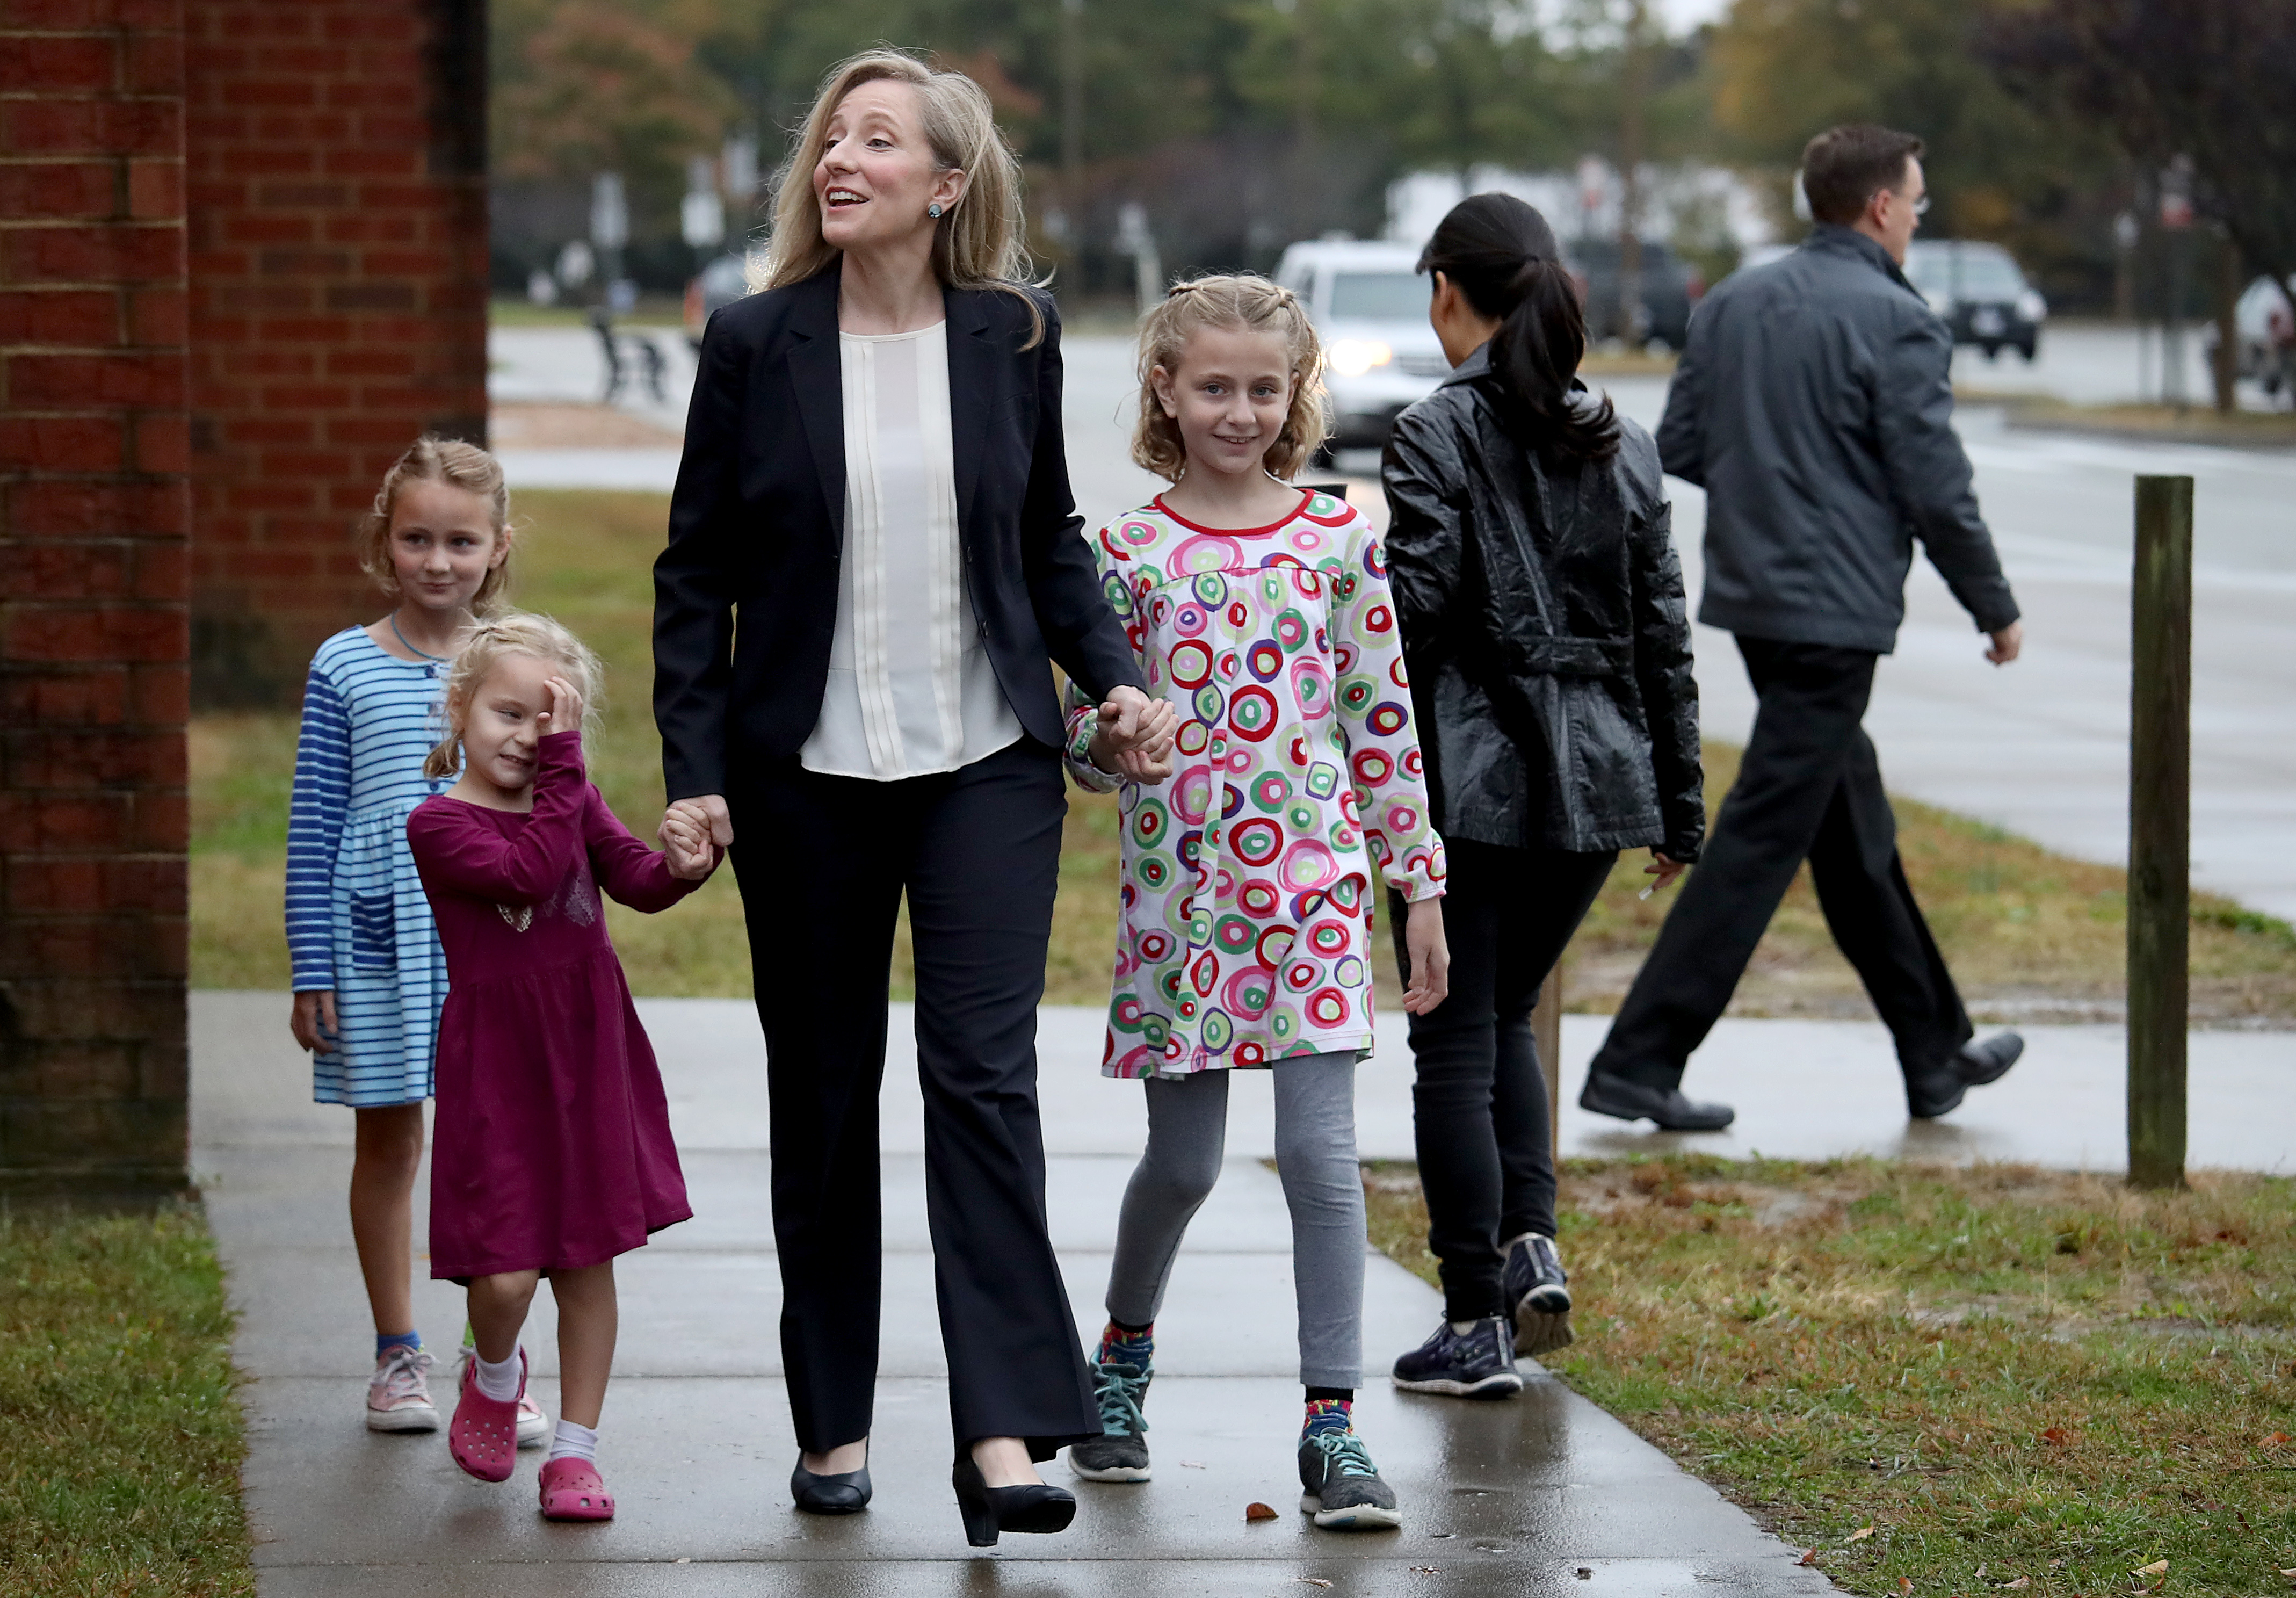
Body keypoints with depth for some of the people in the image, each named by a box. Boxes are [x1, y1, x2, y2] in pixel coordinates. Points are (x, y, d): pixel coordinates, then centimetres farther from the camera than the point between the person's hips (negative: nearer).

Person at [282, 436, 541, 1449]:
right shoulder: (345, 669, 0)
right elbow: (314, 827, 1)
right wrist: (312, 972, -2)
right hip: (378, 935, 0)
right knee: (386, 1139, 10)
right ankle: (397, 1358, 21)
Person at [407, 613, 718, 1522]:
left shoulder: (575, 803, 7)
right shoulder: (439, 823, -10)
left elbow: (636, 883, -7)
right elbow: (530, 871, -25)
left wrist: (682, 865, -27)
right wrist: (560, 774, -24)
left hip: (591, 1054, 5)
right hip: (496, 1067, -5)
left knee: (587, 1260, 8)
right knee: (506, 1273, -9)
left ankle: (574, 1450, 17)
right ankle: (495, 1377, 25)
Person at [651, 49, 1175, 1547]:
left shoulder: (1013, 335, 2)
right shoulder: (756, 343, -1)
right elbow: (698, 571, 2)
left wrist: (1117, 681, 0)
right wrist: (696, 768, -4)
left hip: (987, 765, 0)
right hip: (806, 775, 1)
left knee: (986, 1074, -10)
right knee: (823, 1092, 8)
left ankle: (1005, 1434, -15)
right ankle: (835, 1421, 20)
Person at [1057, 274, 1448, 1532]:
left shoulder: (1340, 541, 3)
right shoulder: (1127, 555, 1)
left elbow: (1385, 720, 7)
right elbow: (1084, 740, 6)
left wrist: (1419, 882, 7)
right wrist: (1112, 742, -17)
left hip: (1312, 882, 0)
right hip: (1177, 892, 0)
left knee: (1322, 1154, -7)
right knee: (1182, 1159, 8)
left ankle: (1333, 1425, -4)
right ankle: (1123, 1355, 34)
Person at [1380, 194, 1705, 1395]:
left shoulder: (1437, 436, -9)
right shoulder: (1622, 444, 8)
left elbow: (1411, 618, -14)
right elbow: (1662, 633, 10)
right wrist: (1678, 805, 16)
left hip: (1475, 774, -6)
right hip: (1598, 777, 6)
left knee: (1455, 1040, 3)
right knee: (1504, 1014, 23)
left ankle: (1477, 1324, 3)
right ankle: (1530, 1242, 6)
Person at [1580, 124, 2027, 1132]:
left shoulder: (1732, 304, 8)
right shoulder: (1893, 322, -14)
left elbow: (1679, 448, 10)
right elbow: (1936, 488, -14)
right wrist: (1995, 607, -1)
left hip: (1750, 596, 9)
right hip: (1836, 611, -8)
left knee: (1857, 838, 17)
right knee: (1761, 842, -5)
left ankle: (1937, 1055, 27)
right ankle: (1637, 1063, -7)